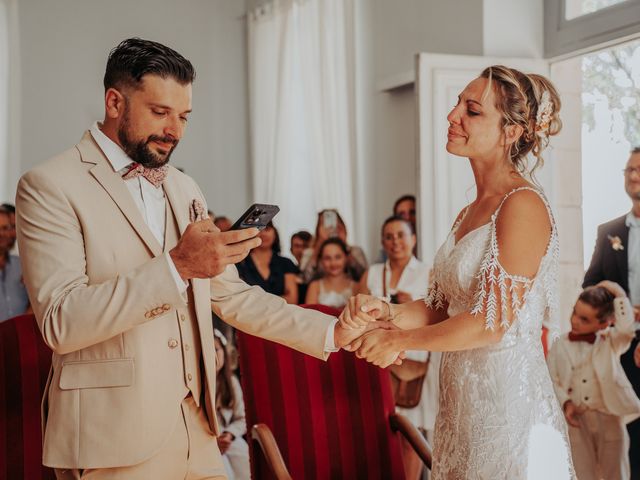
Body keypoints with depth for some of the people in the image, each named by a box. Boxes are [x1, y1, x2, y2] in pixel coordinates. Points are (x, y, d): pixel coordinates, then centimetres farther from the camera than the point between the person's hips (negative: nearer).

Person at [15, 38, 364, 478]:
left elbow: (231, 296, 15)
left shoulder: (184, 189, 12)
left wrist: (334, 332, 7)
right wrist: (175, 265, -25)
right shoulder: (50, 187, -8)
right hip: (114, 440, -6)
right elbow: (60, 323, -18)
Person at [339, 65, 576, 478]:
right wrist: (387, 312, -7)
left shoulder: (523, 205, -15)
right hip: (463, 405, 8)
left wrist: (398, 341, -8)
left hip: (508, 402, -8)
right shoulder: (471, 212, 11)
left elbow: (493, 323, -18)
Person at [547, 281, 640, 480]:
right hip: (577, 421, 1)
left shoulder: (610, 342, -3)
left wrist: (618, 294, -17)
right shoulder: (560, 346, 0)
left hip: (609, 418, -1)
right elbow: (552, 380, 2)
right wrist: (566, 404, -13)